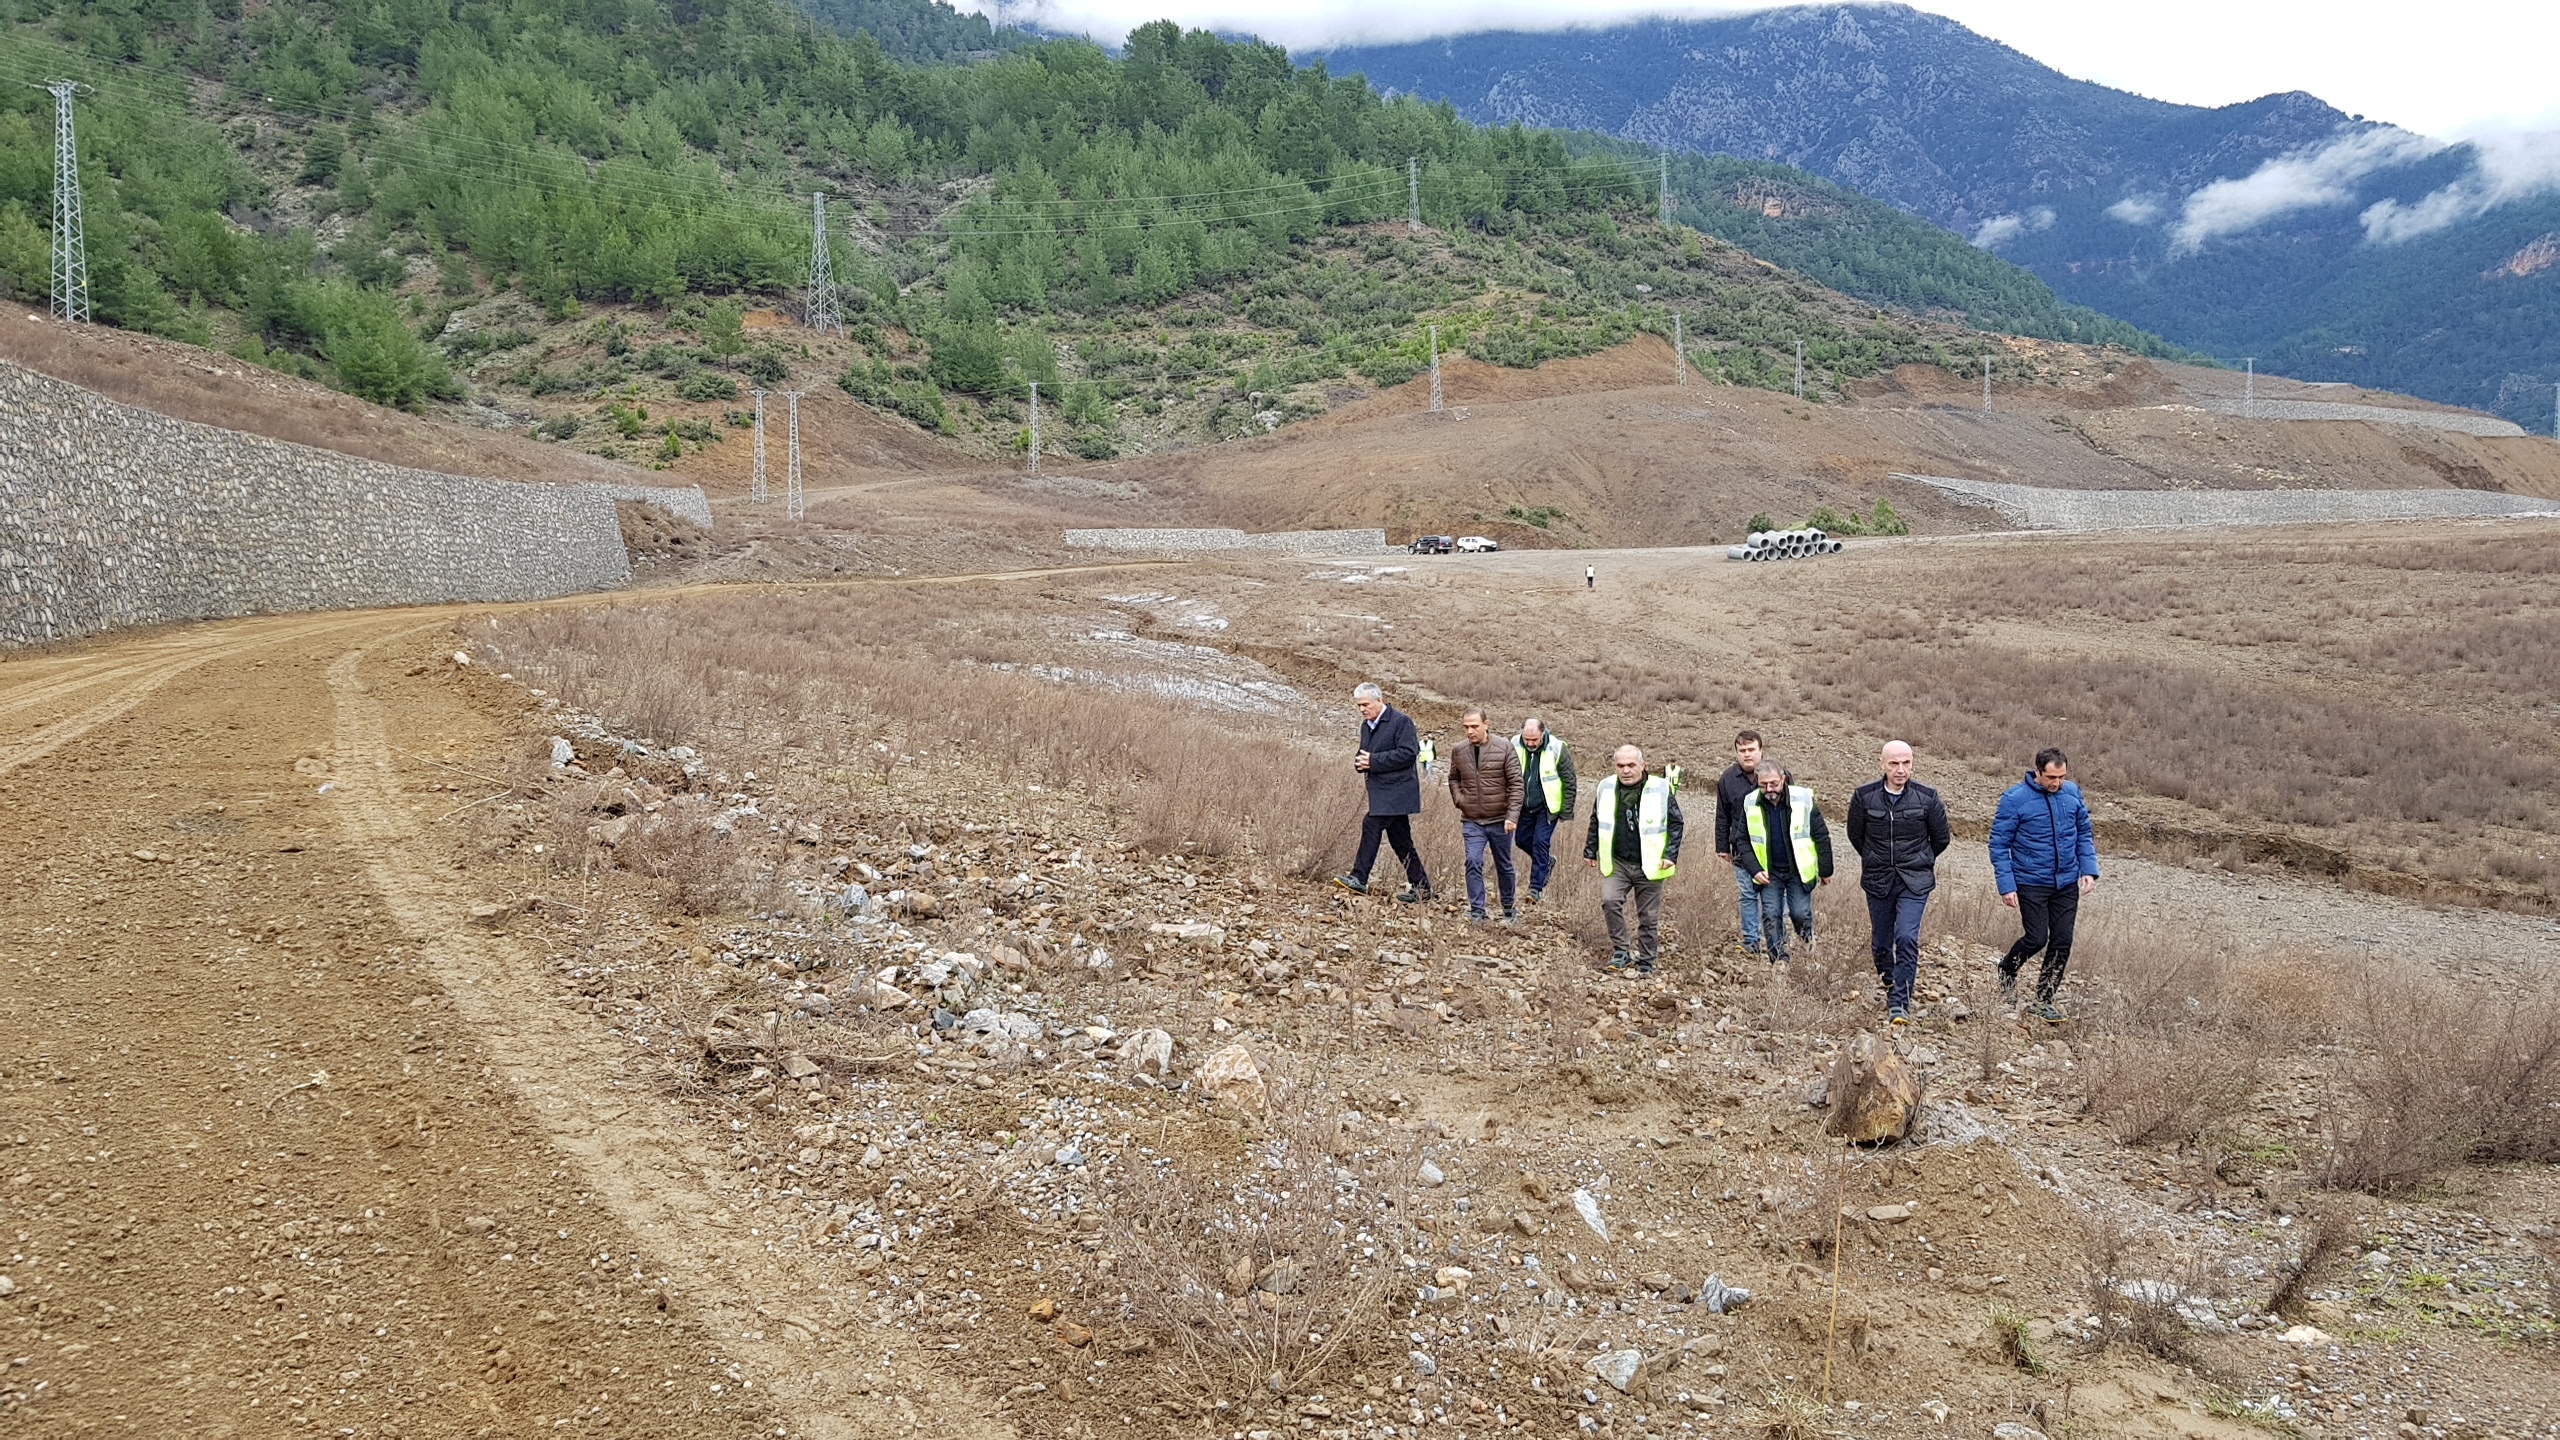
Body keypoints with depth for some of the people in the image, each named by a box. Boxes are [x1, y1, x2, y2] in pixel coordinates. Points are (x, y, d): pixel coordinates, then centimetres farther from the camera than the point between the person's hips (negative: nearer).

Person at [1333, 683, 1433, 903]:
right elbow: (1365, 754, 27)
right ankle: (1420, 886, 15)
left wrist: (1373, 760, -19)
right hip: (1381, 789, 9)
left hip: (1396, 788, -9)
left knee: (1371, 825, -20)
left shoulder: (1401, 721, -9)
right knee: (1400, 840, 9)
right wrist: (1360, 762, 1)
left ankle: (1359, 879, -19)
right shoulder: (1366, 725, 17)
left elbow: (1408, 753, -18)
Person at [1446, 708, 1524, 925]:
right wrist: (1459, 799, 0)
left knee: (1504, 866, 11)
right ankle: (1476, 911, -5)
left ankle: (1510, 911, 26)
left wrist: (1512, 816, -16)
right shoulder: (1458, 750, 1)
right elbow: (1454, 779, 18)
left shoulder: (1504, 749, -9)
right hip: (1471, 821, 2)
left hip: (1500, 821, -2)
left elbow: (1516, 784, -9)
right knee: (1473, 863, -13)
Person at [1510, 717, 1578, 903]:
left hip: (1548, 807, -5)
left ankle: (1537, 887, -2)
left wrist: (1566, 812, -10)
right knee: (1521, 839, 11)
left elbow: (1569, 782, -11)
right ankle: (1547, 862, 38)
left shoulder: (1557, 750, -20)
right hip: (1525, 805, 5)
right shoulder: (1515, 747, -10)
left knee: (1540, 842, -10)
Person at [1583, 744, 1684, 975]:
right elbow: (1596, 822, 16)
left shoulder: (1660, 789, -7)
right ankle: (1620, 951, -7)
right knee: (1609, 901, -20)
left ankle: (1646, 963, 20)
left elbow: (1676, 823, -1)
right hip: (1616, 863, 2)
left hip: (1649, 866, -2)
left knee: (1648, 917, 6)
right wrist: (1590, 850, 16)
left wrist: (1671, 854, -10)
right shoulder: (1607, 788, 3)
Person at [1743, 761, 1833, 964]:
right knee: (1770, 915, -2)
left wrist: (1825, 871, -1)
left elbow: (1821, 837, -5)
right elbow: (1743, 840, 2)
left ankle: (1806, 935, 30)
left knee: (1800, 912, -4)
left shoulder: (1803, 800, -13)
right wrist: (1755, 870, -9)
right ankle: (1778, 957, 10)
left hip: (1798, 871, -2)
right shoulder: (1751, 804, -7)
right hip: (1769, 872, 2)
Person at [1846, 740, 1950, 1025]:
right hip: (1877, 882, 2)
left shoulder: (1927, 798, -6)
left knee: (1907, 938, -17)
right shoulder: (1864, 797, -5)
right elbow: (1855, 836, 11)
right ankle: (1890, 986, 35)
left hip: (1915, 882, -2)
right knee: (1880, 943, 10)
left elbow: (1941, 839, 9)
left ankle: (1900, 1004, -14)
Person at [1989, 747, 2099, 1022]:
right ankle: (2007, 970, 25)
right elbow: (1999, 844, -10)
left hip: (2067, 884, 4)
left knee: (2062, 943, 3)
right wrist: (2006, 885, -14)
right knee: (2037, 938, -7)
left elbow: (2084, 833, 11)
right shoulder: (2015, 799, -13)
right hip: (2031, 883, -4)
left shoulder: (2072, 793, 0)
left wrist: (2089, 869, 0)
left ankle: (2043, 1001, 16)